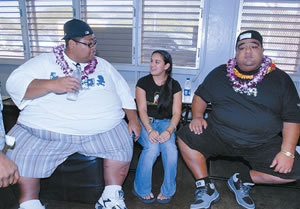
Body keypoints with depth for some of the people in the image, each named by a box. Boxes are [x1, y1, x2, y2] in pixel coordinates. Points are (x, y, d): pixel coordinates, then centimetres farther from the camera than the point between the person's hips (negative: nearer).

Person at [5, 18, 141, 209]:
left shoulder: (103, 65, 16)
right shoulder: (45, 62, 7)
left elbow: (124, 94, 16)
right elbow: (15, 84, -5)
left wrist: (134, 120, 4)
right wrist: (52, 84, -22)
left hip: (104, 128, 2)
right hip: (47, 130, -1)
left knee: (122, 147, -19)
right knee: (20, 155, -18)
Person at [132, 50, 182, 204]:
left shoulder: (174, 85, 5)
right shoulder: (143, 82, 1)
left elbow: (176, 112, -2)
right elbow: (142, 109, -6)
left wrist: (169, 130, -21)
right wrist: (149, 129, -23)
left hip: (165, 122, 1)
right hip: (145, 122, -1)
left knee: (170, 147, -29)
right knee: (152, 147, -30)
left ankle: (167, 191, -9)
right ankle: (141, 189, -10)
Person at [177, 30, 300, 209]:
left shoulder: (280, 79, 3)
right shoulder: (220, 73, 7)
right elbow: (200, 96, 13)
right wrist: (197, 117, -7)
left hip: (263, 145, 1)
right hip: (218, 135, 0)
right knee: (185, 136, -20)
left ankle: (242, 180, 8)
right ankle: (206, 188, -2)